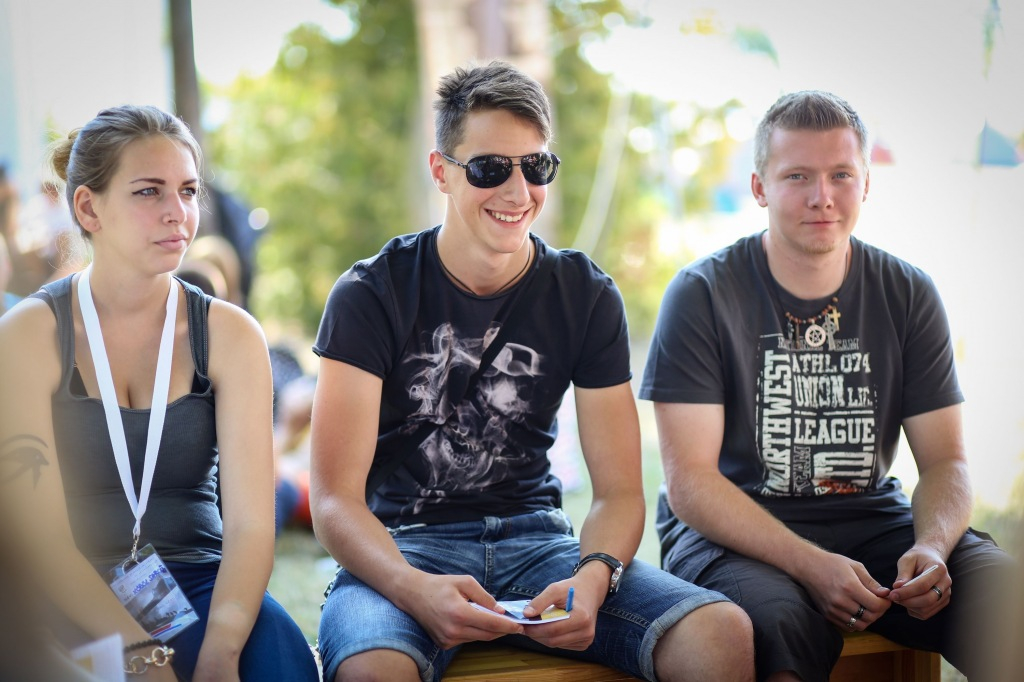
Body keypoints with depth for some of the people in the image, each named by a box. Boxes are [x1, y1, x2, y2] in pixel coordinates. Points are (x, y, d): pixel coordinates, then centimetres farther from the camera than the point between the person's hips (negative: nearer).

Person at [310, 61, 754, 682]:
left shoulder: (586, 297, 3)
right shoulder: (371, 295, -5)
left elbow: (620, 491, 2)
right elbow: (335, 499, -11)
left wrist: (592, 577, -21)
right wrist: (417, 590, -31)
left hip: (535, 538, 3)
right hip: (404, 547, -2)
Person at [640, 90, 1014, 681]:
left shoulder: (908, 295, 6)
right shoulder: (702, 295, -6)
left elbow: (945, 460, 6)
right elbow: (690, 479, -12)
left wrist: (932, 547, -17)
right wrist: (809, 564, -25)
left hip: (874, 522, 4)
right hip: (732, 534, -3)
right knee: (782, 620, -37)